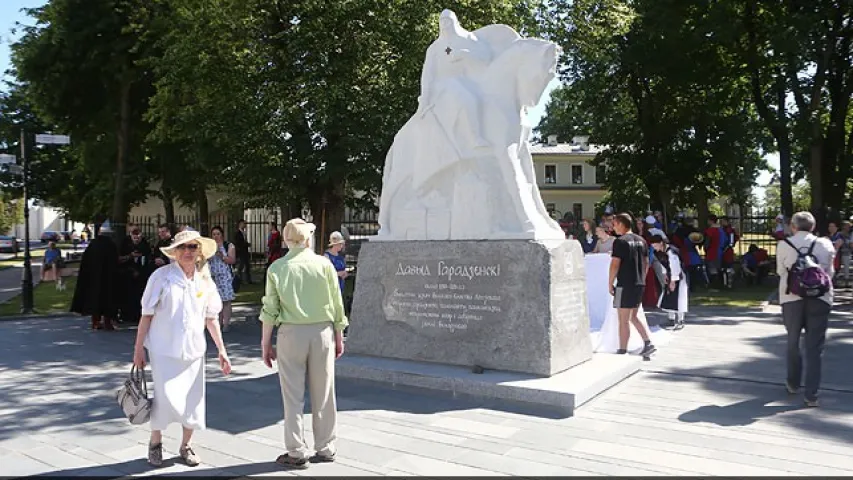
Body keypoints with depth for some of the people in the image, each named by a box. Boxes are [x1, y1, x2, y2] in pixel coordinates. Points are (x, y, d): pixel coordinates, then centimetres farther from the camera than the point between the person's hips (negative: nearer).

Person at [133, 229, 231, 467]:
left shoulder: (205, 280, 3)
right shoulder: (162, 276, -8)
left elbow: (211, 318, 8)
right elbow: (147, 314, -4)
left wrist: (221, 350, 6)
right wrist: (138, 347, -5)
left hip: (193, 349, 4)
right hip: (164, 349, -3)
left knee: (193, 400, 7)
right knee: (167, 398, -8)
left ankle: (186, 446, 27)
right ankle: (155, 442, 19)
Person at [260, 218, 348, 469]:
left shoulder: (277, 268, -1)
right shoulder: (324, 264, -1)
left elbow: (270, 309, -2)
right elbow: (337, 305, 1)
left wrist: (265, 343, 7)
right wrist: (339, 337, 11)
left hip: (291, 333, -1)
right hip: (322, 332, 1)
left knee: (293, 396, 7)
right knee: (323, 394, 11)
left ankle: (297, 453, 14)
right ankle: (325, 448, 22)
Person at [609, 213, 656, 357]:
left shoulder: (620, 241, -12)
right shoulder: (641, 240, 11)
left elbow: (615, 265, -15)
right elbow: (646, 263, 15)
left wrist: (610, 283, -7)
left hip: (624, 285, -8)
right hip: (639, 285, 8)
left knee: (623, 320, 0)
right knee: (633, 317, 18)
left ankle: (622, 350, 6)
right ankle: (648, 343, 9)